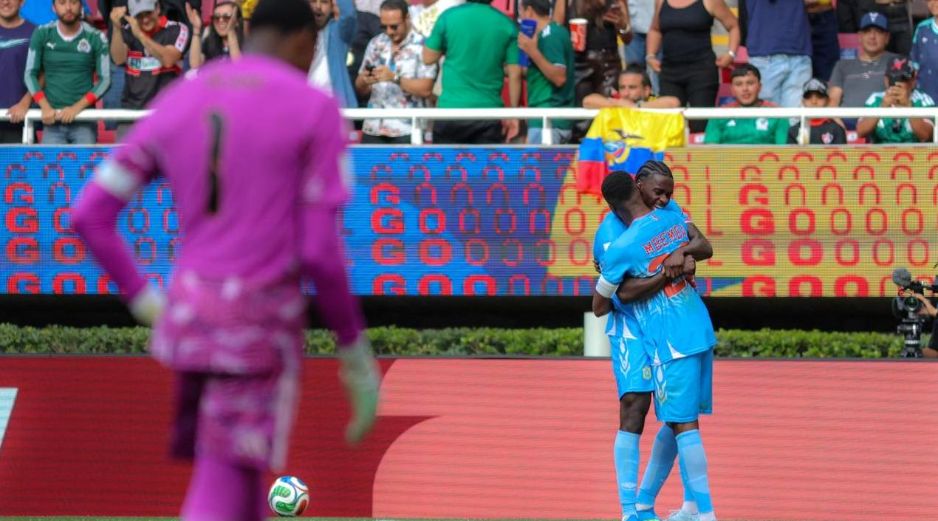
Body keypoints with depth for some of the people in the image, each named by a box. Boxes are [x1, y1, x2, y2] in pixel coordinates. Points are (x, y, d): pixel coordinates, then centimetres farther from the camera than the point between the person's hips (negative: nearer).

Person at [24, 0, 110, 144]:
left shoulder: (96, 38, -1)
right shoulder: (42, 34, 3)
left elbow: (105, 79, -2)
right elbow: (30, 74, 5)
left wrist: (77, 107, -14)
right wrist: (45, 107, -9)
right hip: (53, 120, 1)